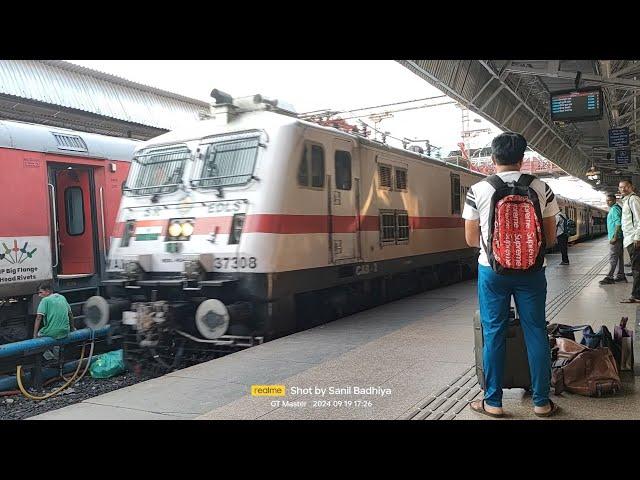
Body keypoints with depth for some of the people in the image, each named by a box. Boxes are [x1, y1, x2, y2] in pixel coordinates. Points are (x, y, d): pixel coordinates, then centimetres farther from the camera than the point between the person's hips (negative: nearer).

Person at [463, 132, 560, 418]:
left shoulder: (477, 190, -5)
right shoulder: (541, 188, -2)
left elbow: (471, 239, 2)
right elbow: (550, 238, 3)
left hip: (492, 270, -1)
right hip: (531, 271, 1)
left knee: (493, 334, 7)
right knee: (536, 332, 9)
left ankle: (493, 402, 15)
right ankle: (541, 402, 18)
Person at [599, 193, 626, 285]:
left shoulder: (614, 209, -13)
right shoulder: (617, 208, 19)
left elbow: (618, 224, -20)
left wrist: (615, 237, -23)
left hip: (615, 237, -10)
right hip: (618, 238, 10)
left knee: (613, 258, -9)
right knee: (619, 257, 11)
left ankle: (609, 277, -8)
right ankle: (621, 276, 15)